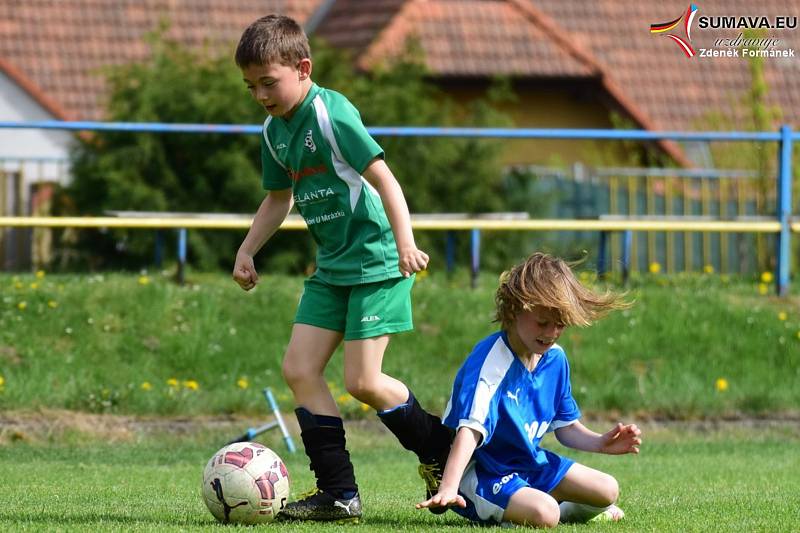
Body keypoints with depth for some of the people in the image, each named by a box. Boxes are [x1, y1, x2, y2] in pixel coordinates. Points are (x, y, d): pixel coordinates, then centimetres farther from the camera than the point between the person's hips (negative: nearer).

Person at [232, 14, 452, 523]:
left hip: (376, 261, -9)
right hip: (332, 266, 9)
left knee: (362, 381, -11)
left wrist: (405, 242, -27)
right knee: (299, 368, -2)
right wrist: (247, 250, 14)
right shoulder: (274, 130, 9)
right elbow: (279, 199, 22)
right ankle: (339, 493, 2)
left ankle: (440, 449, 13)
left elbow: (382, 177, -20)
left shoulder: (333, 114, -17)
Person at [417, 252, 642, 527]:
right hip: (480, 471, -8)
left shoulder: (555, 358, 1)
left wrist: (601, 443, -9)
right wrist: (448, 489, -48)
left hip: (529, 462, 8)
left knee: (608, 491, 6)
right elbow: (470, 430, -37)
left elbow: (565, 426, 12)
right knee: (543, 513, -31)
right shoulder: (490, 362, -25)